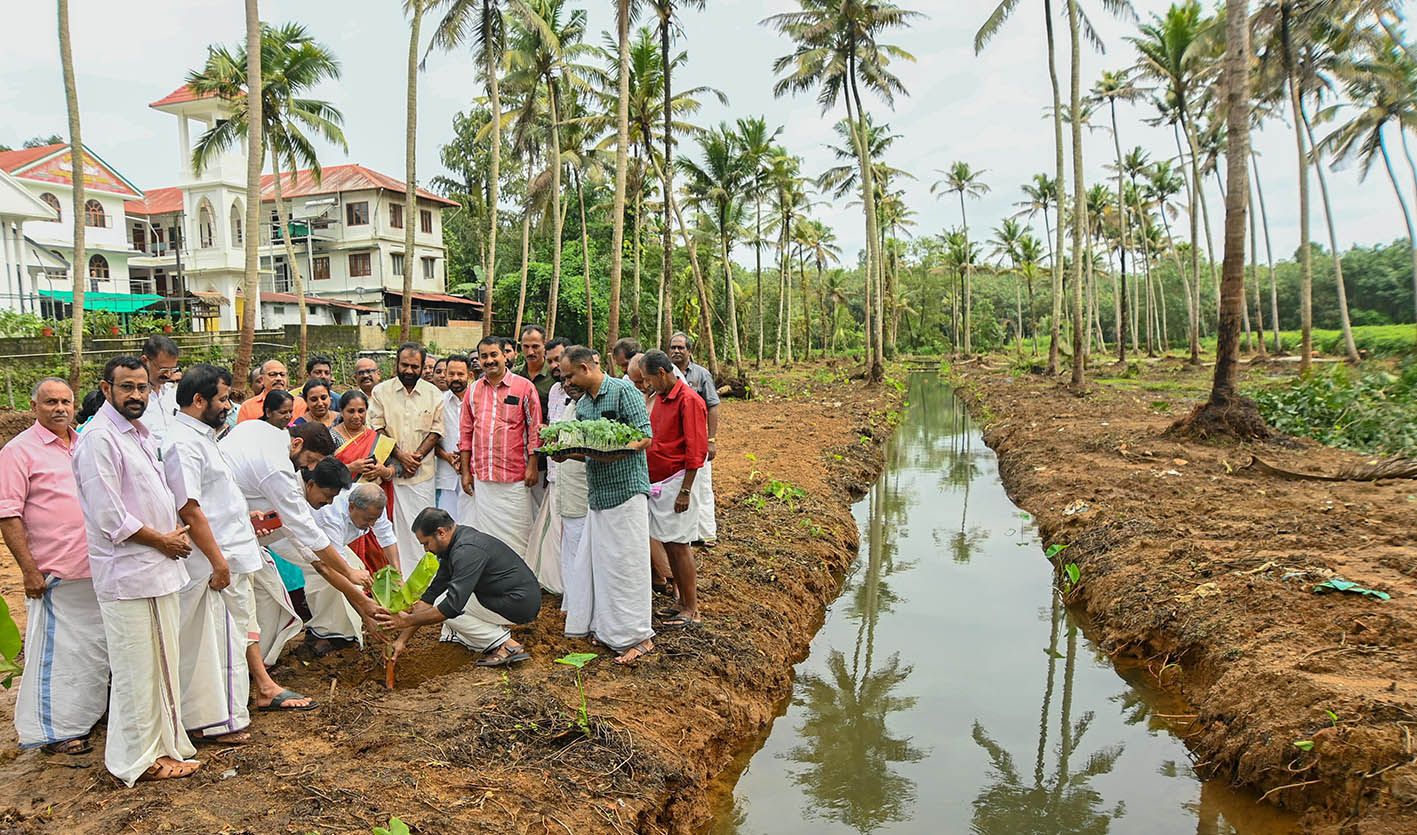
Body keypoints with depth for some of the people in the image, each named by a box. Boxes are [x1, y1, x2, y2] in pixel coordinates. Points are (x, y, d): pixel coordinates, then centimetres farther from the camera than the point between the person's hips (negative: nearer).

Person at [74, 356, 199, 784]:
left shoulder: (138, 433, 13)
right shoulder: (99, 439, -16)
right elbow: (110, 517, -21)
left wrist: (174, 534, 5)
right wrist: (162, 540, -11)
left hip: (158, 568, 9)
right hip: (127, 574, -9)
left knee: (161, 663, 18)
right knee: (137, 669, 1)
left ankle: (162, 743, 31)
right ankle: (141, 759, 14)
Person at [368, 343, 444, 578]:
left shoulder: (433, 394, 7)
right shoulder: (381, 391, 5)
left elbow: (436, 431, 4)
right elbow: (377, 428, -1)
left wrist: (417, 456, -7)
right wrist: (400, 455, -10)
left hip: (423, 471, 1)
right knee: (392, 523, -1)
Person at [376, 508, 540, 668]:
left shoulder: (467, 550, -23)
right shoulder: (454, 546, 8)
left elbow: (453, 605, -27)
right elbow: (431, 595, 9)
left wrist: (407, 620, -17)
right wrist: (402, 639, 7)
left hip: (520, 603, -10)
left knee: (445, 607, -8)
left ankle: (506, 646, -7)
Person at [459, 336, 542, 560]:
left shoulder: (524, 387, -2)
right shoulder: (473, 391, 10)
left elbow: (535, 429, -2)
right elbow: (466, 433, 13)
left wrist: (532, 466, -8)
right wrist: (465, 471, 10)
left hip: (515, 477, -4)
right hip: (482, 477, 4)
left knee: (517, 533, 0)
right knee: (487, 533, 10)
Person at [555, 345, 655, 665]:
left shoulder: (623, 391, -9)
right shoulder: (583, 403, 16)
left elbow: (646, 437, -14)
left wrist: (615, 453, -28)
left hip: (626, 489, -8)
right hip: (597, 492, 8)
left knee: (625, 563, -5)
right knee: (598, 561, 11)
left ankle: (638, 636, 5)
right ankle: (607, 629, 23)